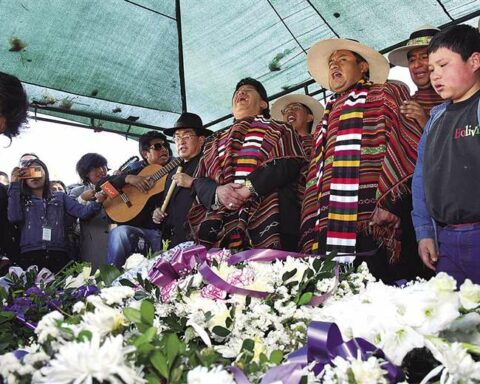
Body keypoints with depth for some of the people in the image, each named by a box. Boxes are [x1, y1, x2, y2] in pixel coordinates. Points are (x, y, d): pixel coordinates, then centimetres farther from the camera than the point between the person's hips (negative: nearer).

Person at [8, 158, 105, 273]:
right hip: (30, 255, 0)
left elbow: (82, 212, 7)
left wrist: (97, 202, -14)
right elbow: (14, 217, -1)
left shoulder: (60, 197, 20)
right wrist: (14, 184, 3)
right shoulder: (21, 199, 19)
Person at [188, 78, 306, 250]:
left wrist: (249, 188, -12)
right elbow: (200, 181, 17)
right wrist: (217, 191, -7)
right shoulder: (216, 140, 28)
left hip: (266, 223, -3)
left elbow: (290, 164, -1)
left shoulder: (280, 130, 18)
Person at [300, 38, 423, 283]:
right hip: (327, 233, 6)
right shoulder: (328, 117, 31)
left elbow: (407, 143, -4)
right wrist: (310, 236, 15)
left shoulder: (386, 94, 13)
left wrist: (391, 201, -17)